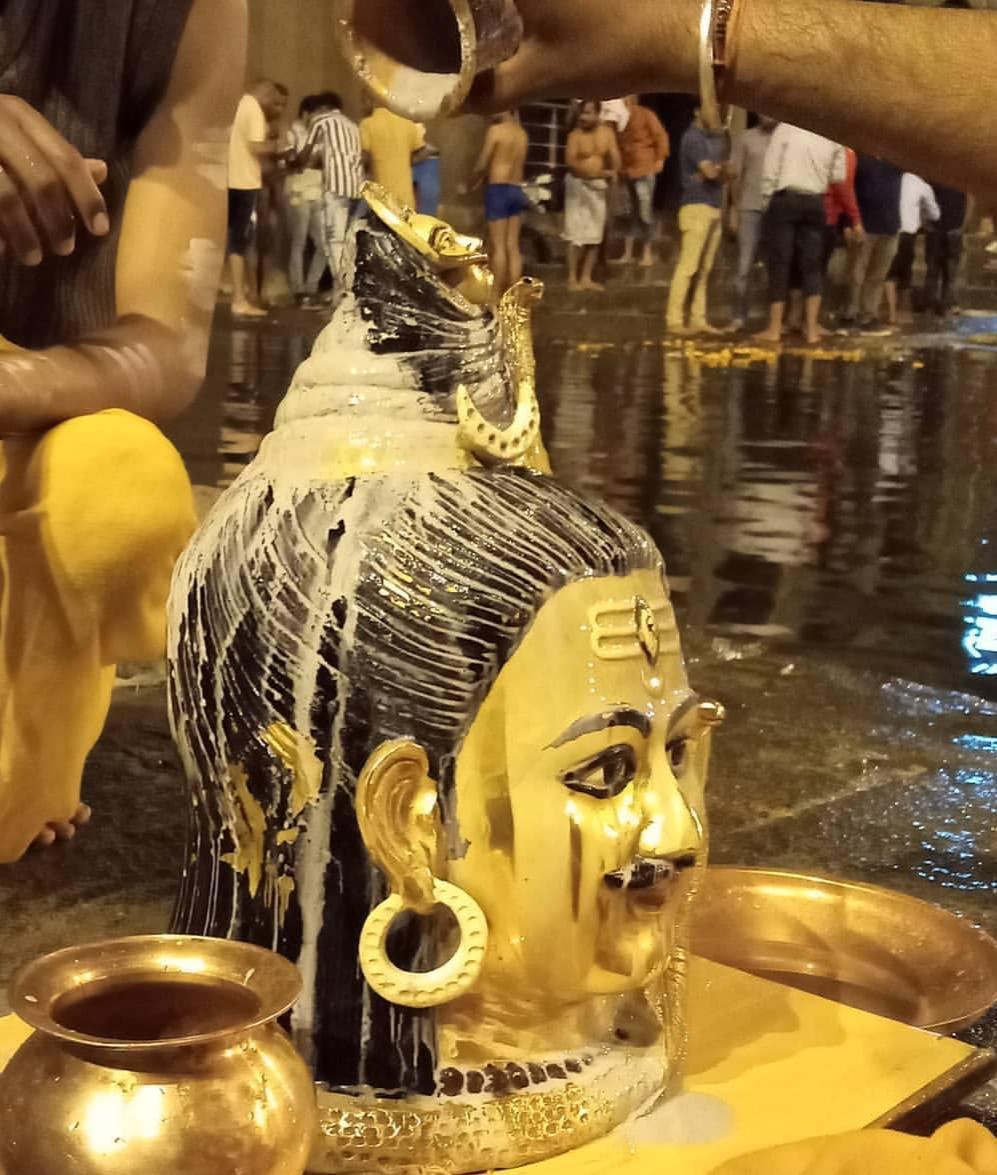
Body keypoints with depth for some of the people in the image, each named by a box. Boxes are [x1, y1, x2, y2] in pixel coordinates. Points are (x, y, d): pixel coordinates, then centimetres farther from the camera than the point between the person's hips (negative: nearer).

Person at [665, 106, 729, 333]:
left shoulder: (715, 137, 18)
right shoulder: (693, 137, -6)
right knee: (688, 266, -11)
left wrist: (717, 170, -8)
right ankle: (675, 320, -12)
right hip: (697, 206, -8)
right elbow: (710, 171, -15)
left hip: (714, 207, 8)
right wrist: (722, 168, 6)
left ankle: (698, 319, 8)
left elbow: (722, 175, 13)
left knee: (705, 269, 6)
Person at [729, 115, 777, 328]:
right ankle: (739, 318, 3)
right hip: (751, 208, 0)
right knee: (744, 267, -1)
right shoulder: (747, 138, 6)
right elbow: (736, 175, 6)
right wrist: (734, 210, 1)